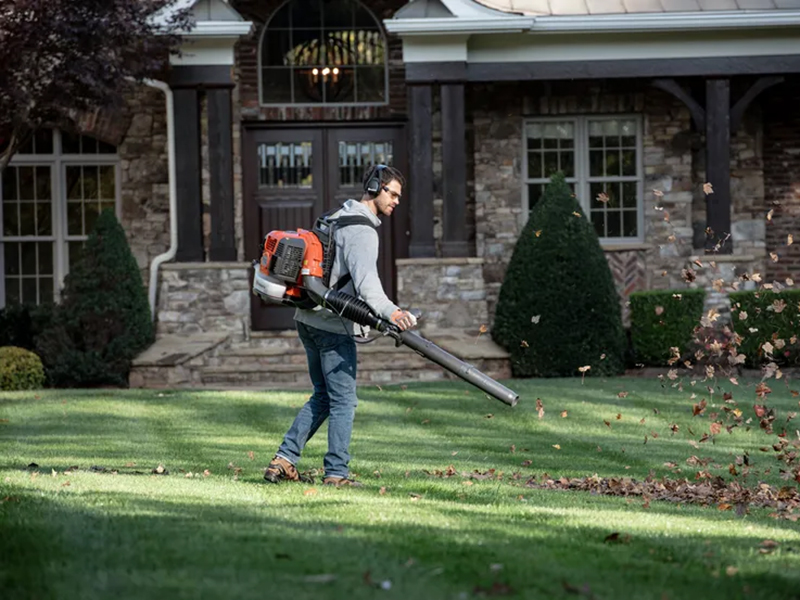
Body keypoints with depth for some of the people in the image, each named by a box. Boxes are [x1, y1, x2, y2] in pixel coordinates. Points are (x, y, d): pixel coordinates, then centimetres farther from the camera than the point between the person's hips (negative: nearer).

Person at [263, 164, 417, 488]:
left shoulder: (339, 217, 17)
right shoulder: (361, 230, -15)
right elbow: (366, 279, -31)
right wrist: (390, 312, -45)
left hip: (309, 319, 10)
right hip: (333, 325, -10)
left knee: (323, 396, 16)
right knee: (343, 400, -2)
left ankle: (284, 459, 12)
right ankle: (336, 473, -1)